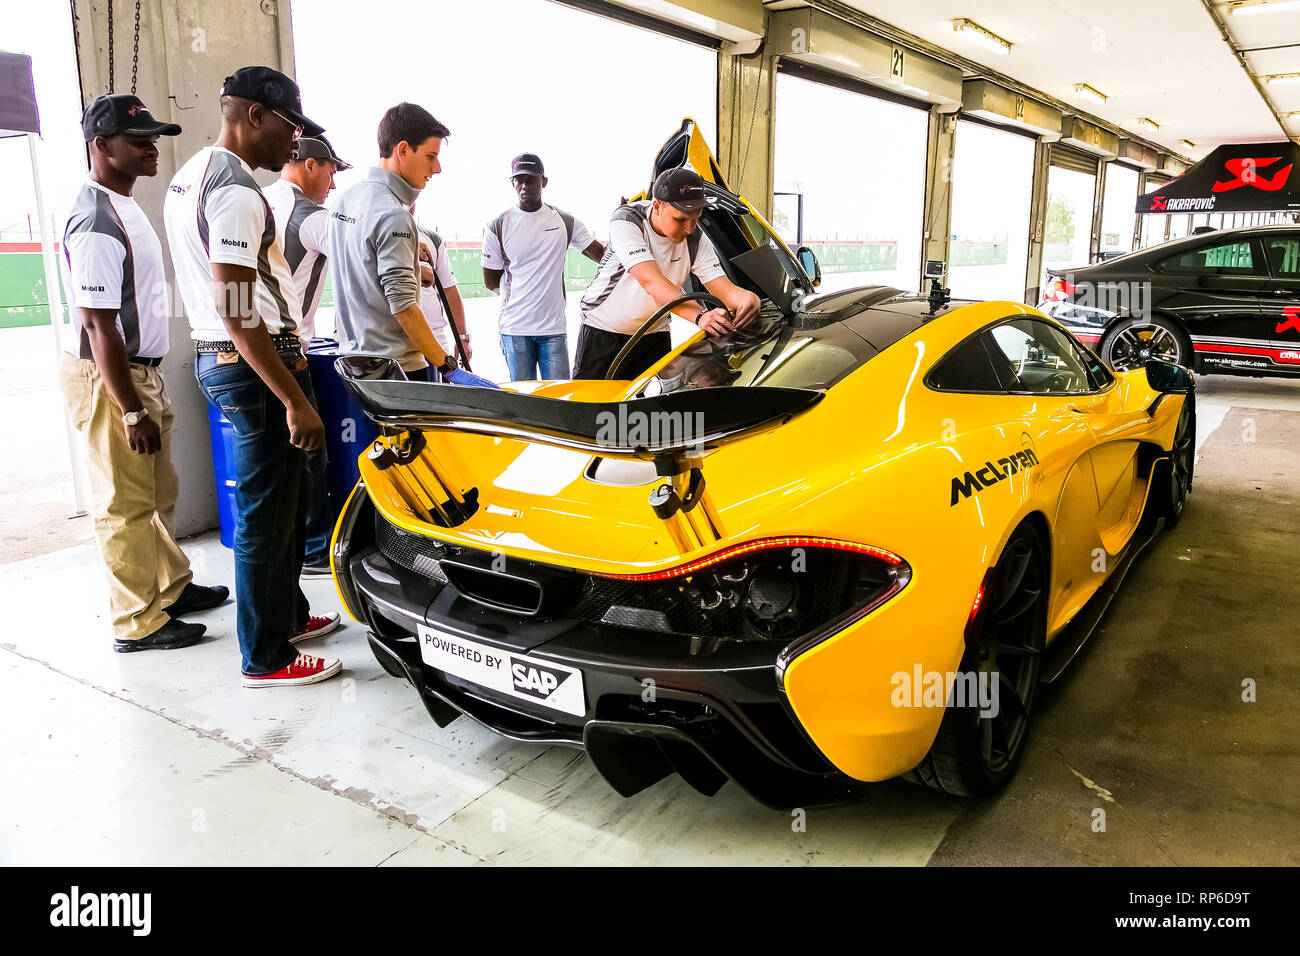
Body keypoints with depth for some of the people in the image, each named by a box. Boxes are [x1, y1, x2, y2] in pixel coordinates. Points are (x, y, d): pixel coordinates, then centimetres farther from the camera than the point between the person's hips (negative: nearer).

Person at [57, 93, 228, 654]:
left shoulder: (123, 206, 12)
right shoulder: (96, 223, -19)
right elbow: (98, 326, -22)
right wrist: (132, 412, -22)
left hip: (141, 371, 10)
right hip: (108, 379, -10)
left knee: (159, 496, 19)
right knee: (126, 505, -1)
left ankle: (172, 587, 34)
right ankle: (138, 623, 10)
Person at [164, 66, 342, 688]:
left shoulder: (190, 176, 15)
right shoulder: (236, 191, -18)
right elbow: (238, 315, -24)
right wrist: (296, 400, -23)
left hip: (215, 357, 10)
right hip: (255, 364, -10)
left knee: (286, 499, 20)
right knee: (265, 516, -1)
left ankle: (289, 615, 35)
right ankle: (266, 658, 11)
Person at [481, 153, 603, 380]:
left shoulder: (565, 222, 6)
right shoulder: (498, 226, 1)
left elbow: (604, 255, 3)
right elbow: (490, 282, 4)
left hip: (554, 327, 1)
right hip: (515, 328, -1)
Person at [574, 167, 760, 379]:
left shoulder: (696, 239, -8)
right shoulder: (626, 221, -24)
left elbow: (724, 287, -15)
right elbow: (652, 282, -38)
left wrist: (748, 299, -40)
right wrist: (700, 316, -51)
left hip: (654, 336, 4)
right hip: (603, 330, -3)